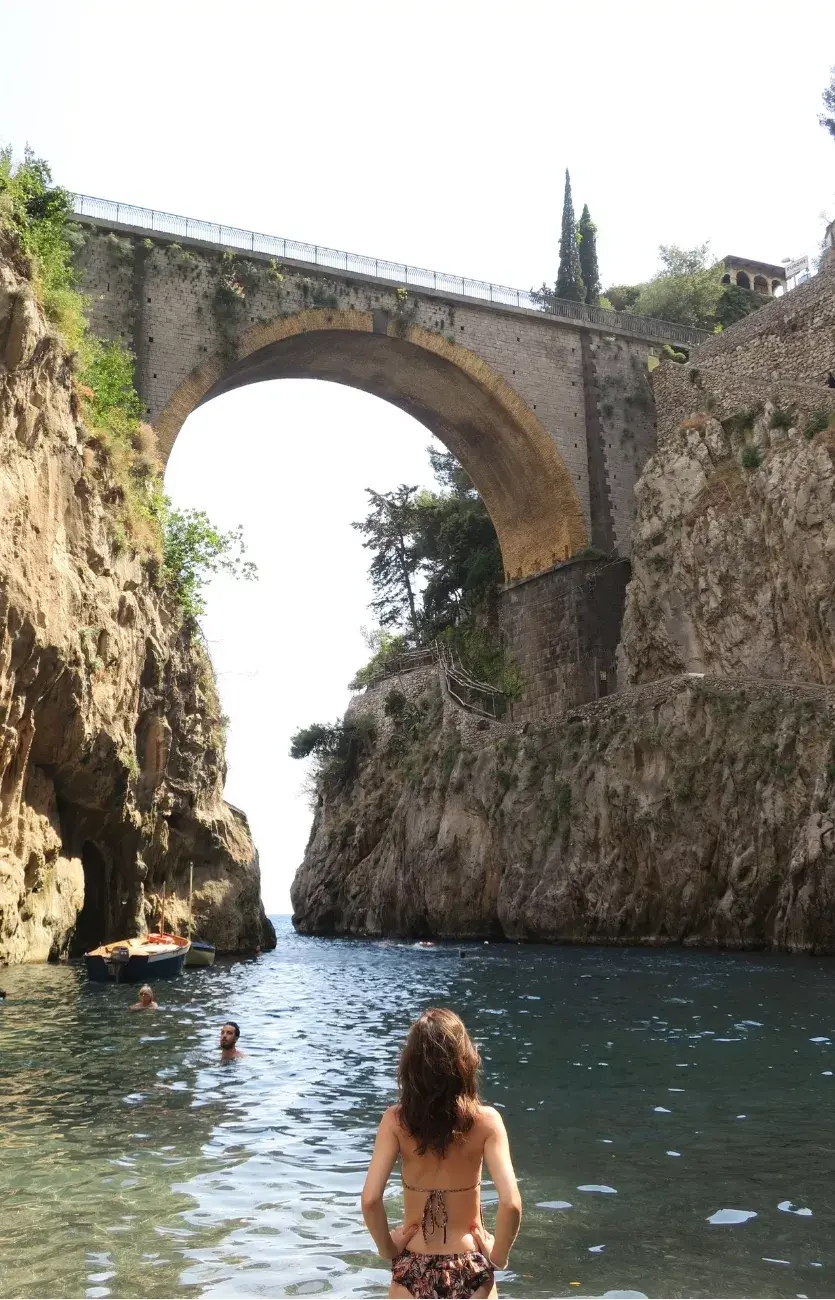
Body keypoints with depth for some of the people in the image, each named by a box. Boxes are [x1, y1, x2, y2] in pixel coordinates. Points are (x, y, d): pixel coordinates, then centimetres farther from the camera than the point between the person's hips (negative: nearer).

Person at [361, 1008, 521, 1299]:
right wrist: (497, 1255, -5)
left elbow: (370, 1200, -19)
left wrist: (388, 1248, -3)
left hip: (413, 1270, 0)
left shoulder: (396, 1121, -14)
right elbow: (511, 1204, -21)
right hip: (470, 1270, 0)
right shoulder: (486, 1121, -15)